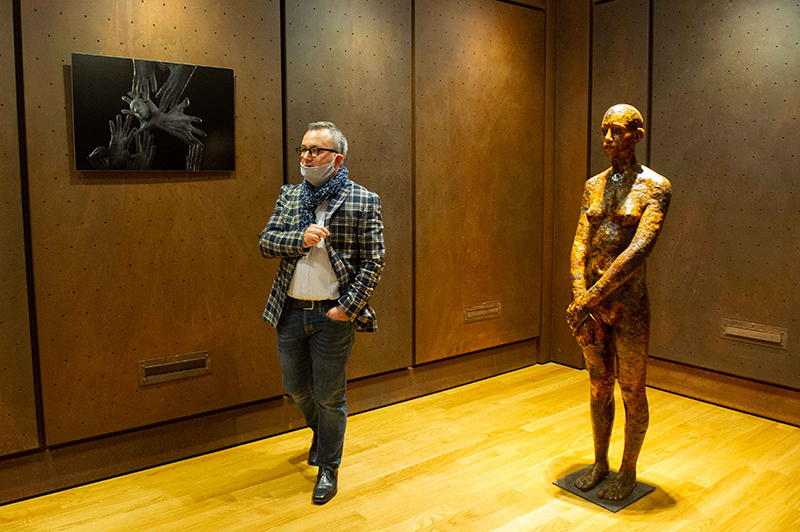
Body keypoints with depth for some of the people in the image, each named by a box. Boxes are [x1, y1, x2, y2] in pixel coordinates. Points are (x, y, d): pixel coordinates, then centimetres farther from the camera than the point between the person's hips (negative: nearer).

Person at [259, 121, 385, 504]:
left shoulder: (363, 201, -6)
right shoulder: (289, 196, 7)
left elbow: (373, 262, -8)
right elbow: (265, 242, 2)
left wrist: (348, 307, -14)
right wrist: (300, 239, -17)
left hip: (333, 314, -4)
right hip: (291, 311, 5)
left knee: (329, 396, 6)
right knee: (296, 387, 19)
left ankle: (328, 467, 28)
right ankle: (321, 433, 50)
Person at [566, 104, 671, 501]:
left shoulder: (655, 187, -8)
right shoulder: (593, 185, 9)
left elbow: (639, 249, -20)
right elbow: (580, 245, 2)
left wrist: (589, 299, -23)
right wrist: (579, 301, -12)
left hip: (628, 305, -5)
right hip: (592, 304, 5)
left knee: (632, 391, 9)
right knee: (599, 386, 17)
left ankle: (628, 472, 28)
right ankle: (600, 462, 34)